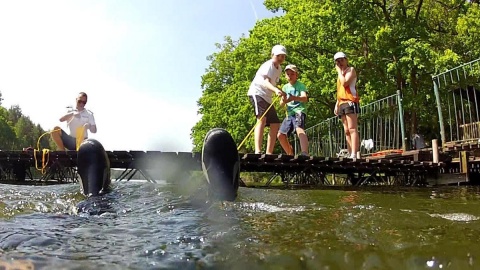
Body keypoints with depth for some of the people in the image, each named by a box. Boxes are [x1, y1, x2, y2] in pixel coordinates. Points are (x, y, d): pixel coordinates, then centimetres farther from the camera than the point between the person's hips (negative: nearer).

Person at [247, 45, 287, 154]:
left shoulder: (279, 69, 17)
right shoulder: (268, 65, -11)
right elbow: (266, 82, -30)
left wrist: (281, 93, 15)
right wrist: (276, 90, -48)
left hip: (267, 98, 10)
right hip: (257, 94, -10)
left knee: (275, 124, 3)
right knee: (262, 119, -30)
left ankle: (269, 153, 7)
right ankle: (258, 151, -41)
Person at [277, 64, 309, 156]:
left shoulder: (300, 85, -1)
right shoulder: (285, 87, 16)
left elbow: (305, 98, -19)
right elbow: (281, 103, 10)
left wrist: (294, 98, -41)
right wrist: (283, 101, -16)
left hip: (299, 111, -7)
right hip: (289, 113, 7)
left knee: (299, 129, -33)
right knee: (280, 135, 4)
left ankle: (305, 153, -51)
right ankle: (290, 154, 21)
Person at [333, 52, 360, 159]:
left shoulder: (351, 69, 3)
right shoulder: (341, 73, 25)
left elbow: (344, 83, -15)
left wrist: (339, 71, -3)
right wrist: (336, 105, 19)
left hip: (350, 102, -9)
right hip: (342, 103, 9)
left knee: (352, 129, -17)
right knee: (346, 131, 4)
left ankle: (354, 155, -24)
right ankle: (350, 154, 4)